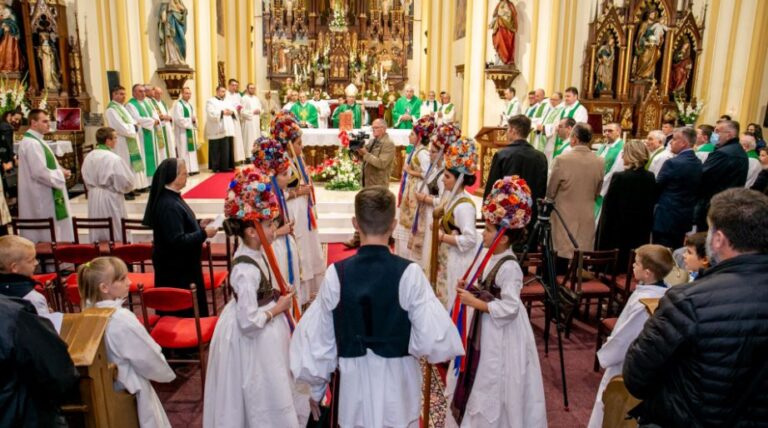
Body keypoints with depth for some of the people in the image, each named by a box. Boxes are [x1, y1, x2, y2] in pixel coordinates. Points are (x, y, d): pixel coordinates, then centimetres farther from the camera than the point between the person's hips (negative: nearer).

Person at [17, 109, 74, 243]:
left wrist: (59, 171, 6)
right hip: (41, 199, -11)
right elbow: (40, 172, -25)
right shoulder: (31, 143, -19)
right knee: (46, 238, -2)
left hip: (44, 196, 11)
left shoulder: (36, 141, 14)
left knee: (47, 234, 16)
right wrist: (61, 174, -11)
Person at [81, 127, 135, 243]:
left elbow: (86, 179, 11)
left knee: (97, 234, 16)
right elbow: (126, 182, -16)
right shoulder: (114, 159, -20)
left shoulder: (89, 157, 0)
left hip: (94, 199, 7)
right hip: (111, 199, -6)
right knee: (116, 236, 5)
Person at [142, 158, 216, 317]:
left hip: (181, 265, 10)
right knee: (186, 310, 3)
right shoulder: (168, 205, -26)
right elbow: (178, 241, -28)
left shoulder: (171, 198, 6)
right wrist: (204, 234, -21)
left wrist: (199, 224, 6)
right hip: (176, 268, -10)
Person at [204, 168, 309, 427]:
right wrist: (277, 309, -19)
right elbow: (249, 322, -30)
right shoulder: (247, 270, -32)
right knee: (262, 396, 14)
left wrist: (279, 297, 2)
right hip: (252, 340, -9)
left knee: (269, 391, 29)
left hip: (266, 331, 9)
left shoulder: (256, 253, -4)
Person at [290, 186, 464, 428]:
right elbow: (432, 338, -17)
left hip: (353, 380, 1)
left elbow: (318, 337, -3)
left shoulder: (336, 274, -12)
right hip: (397, 379, -1)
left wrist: (316, 387, 12)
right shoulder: (409, 273, -17)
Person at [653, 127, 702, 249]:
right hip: (686, 217, 8)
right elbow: (695, 190, 14)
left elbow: (656, 188, -9)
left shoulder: (672, 163, -17)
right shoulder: (698, 163, 8)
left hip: (666, 218, -8)